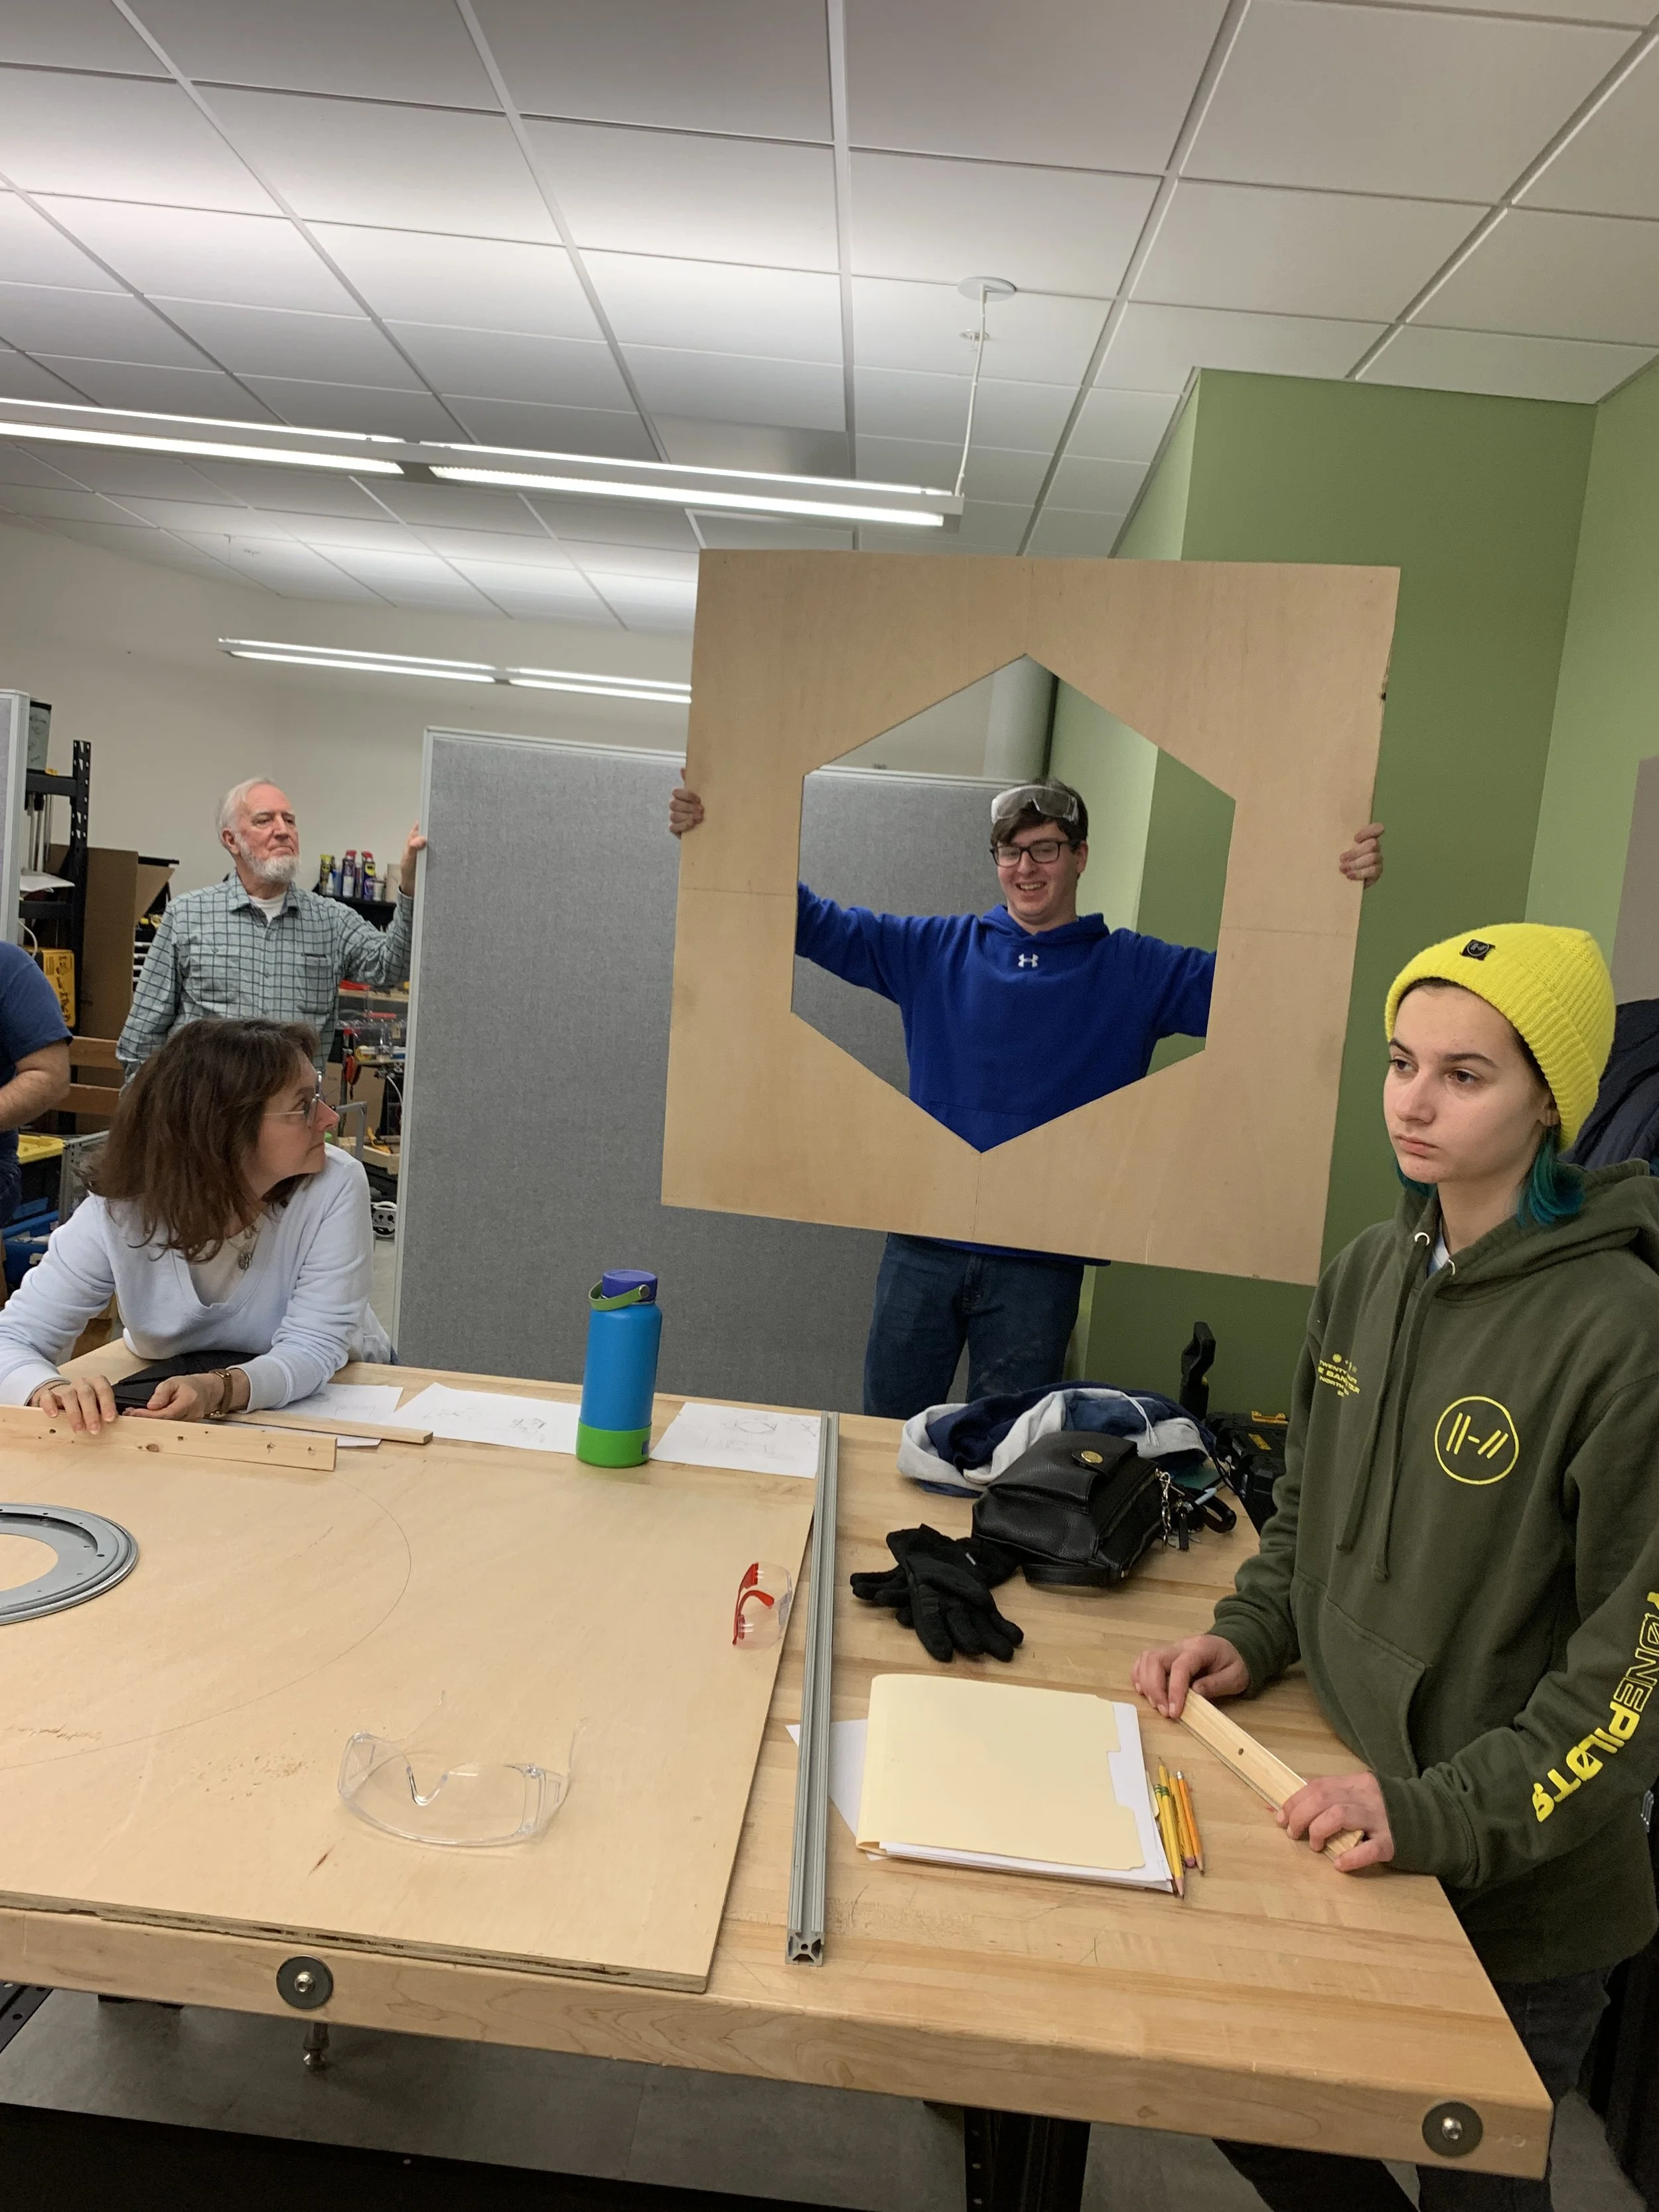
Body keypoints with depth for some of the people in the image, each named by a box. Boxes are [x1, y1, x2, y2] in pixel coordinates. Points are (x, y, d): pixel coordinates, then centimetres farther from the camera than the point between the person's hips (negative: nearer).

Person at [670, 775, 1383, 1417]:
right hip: (923, 1245, 2)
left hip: (1040, 1264, -1)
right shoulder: (938, 950, 5)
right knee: (888, 1431, 14)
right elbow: (817, 926, 5)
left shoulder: (1135, 972, 2)